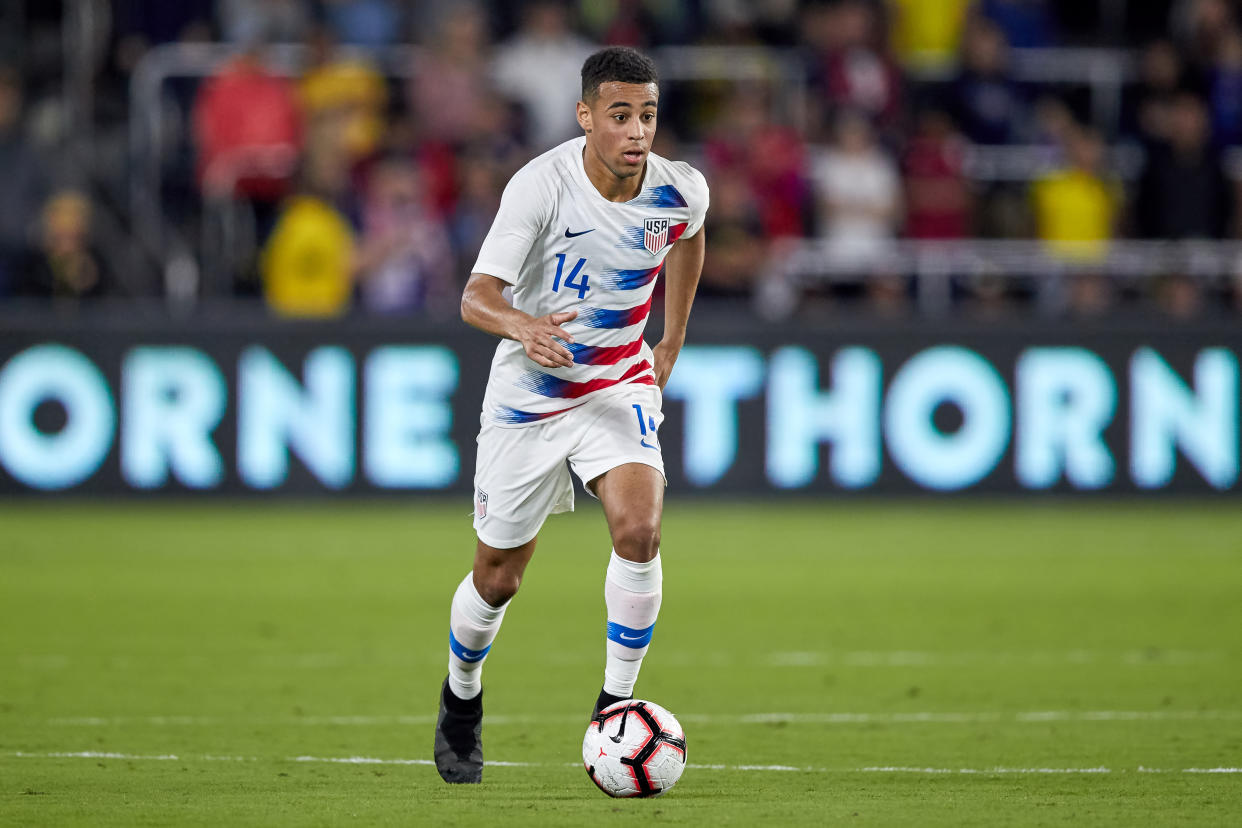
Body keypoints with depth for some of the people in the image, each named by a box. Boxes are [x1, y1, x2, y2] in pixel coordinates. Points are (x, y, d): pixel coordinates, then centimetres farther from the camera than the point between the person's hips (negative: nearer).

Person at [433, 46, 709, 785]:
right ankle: (462, 702, 37)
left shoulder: (681, 191, -11)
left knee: (640, 531, -24)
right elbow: (477, 297, -27)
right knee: (499, 577, 8)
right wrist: (522, 325, -50)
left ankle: (616, 705, -9)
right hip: (528, 393, -2)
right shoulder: (541, 186, -23)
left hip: (619, 386, 2)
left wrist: (673, 344, 19)